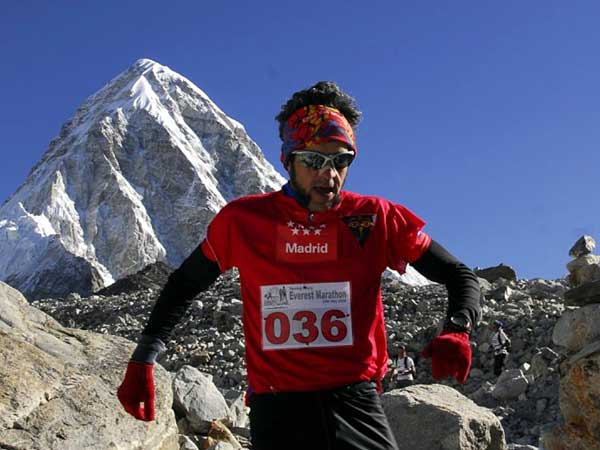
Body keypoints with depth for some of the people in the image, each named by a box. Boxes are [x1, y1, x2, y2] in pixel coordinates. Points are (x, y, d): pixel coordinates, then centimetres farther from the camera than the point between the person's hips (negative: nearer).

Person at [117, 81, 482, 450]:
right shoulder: (243, 219, 0)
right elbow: (183, 286, 13)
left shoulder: (376, 219, -1)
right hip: (277, 412, 0)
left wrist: (457, 331, -15)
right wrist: (142, 361, 4)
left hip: (356, 404, 0)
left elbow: (462, 277, 6)